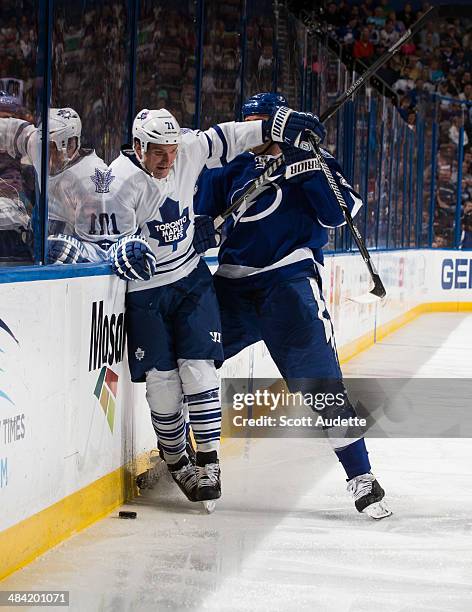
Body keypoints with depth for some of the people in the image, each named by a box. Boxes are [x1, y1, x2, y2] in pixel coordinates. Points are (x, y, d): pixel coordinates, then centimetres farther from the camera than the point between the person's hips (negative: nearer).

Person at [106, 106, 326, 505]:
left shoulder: (188, 152, -6)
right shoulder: (122, 181, -21)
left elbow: (221, 141, 11)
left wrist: (272, 128, 8)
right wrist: (125, 249, -46)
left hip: (191, 279, 3)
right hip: (144, 290, -3)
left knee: (198, 370, -9)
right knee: (162, 381, -3)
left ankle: (208, 461, -3)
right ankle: (177, 462, 16)